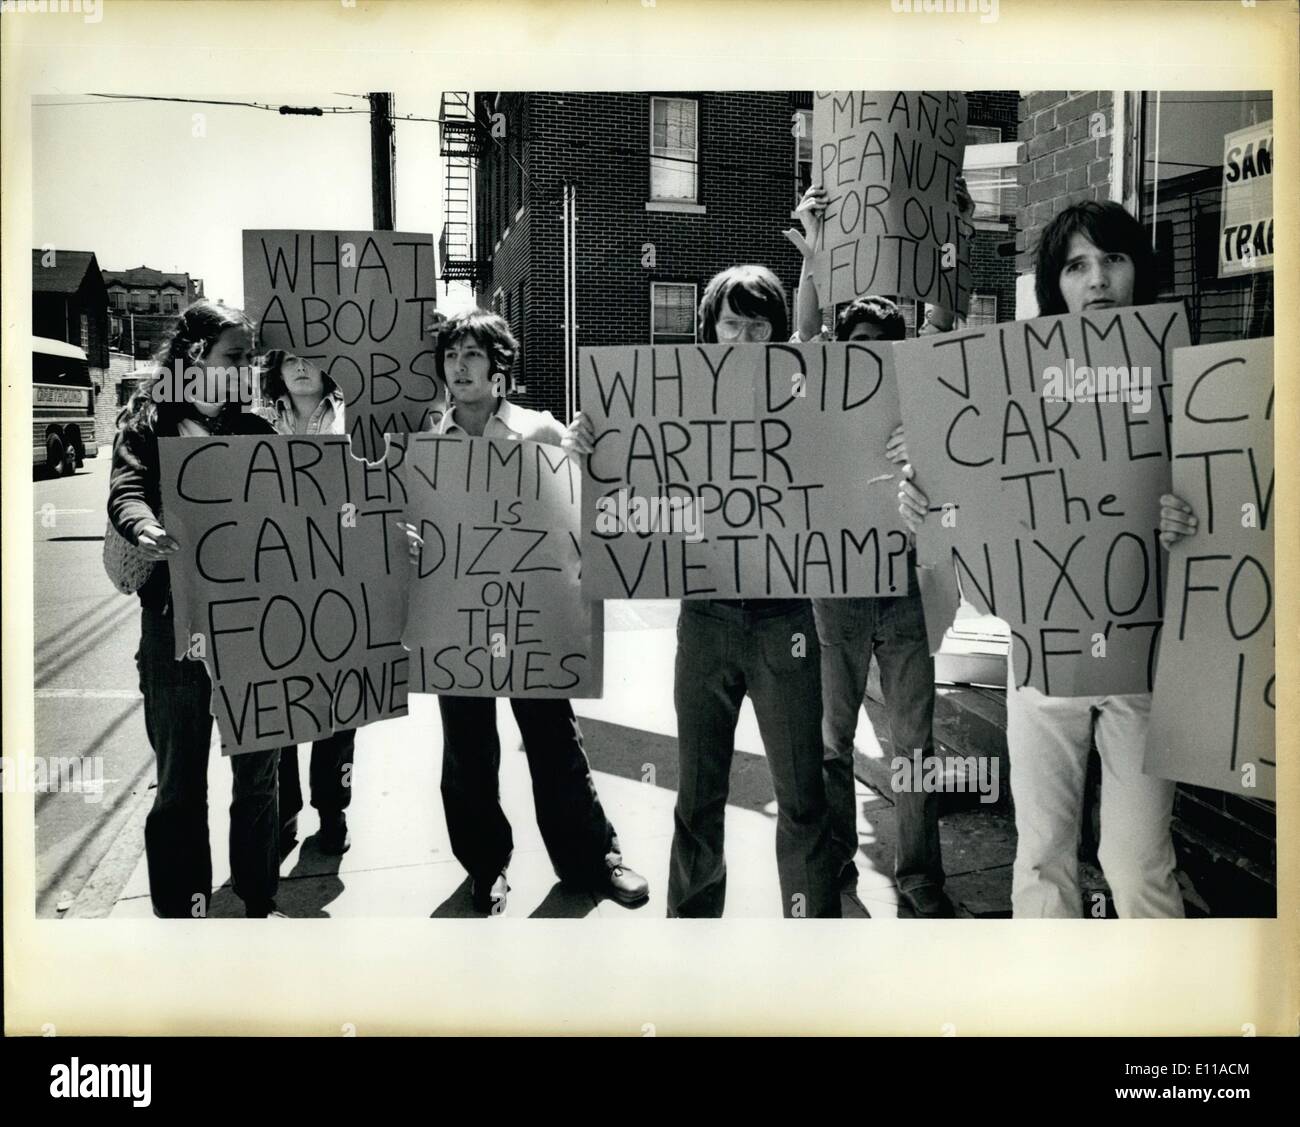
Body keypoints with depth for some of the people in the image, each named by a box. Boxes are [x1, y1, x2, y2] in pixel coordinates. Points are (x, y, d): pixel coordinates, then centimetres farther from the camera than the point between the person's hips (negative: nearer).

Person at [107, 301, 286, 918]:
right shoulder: (150, 421, 6)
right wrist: (146, 529, -32)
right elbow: (126, 491, -10)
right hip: (178, 619, -3)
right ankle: (180, 908, 14)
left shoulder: (255, 430, 17)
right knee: (180, 778, 2)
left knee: (257, 769, 8)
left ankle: (260, 900, 21)